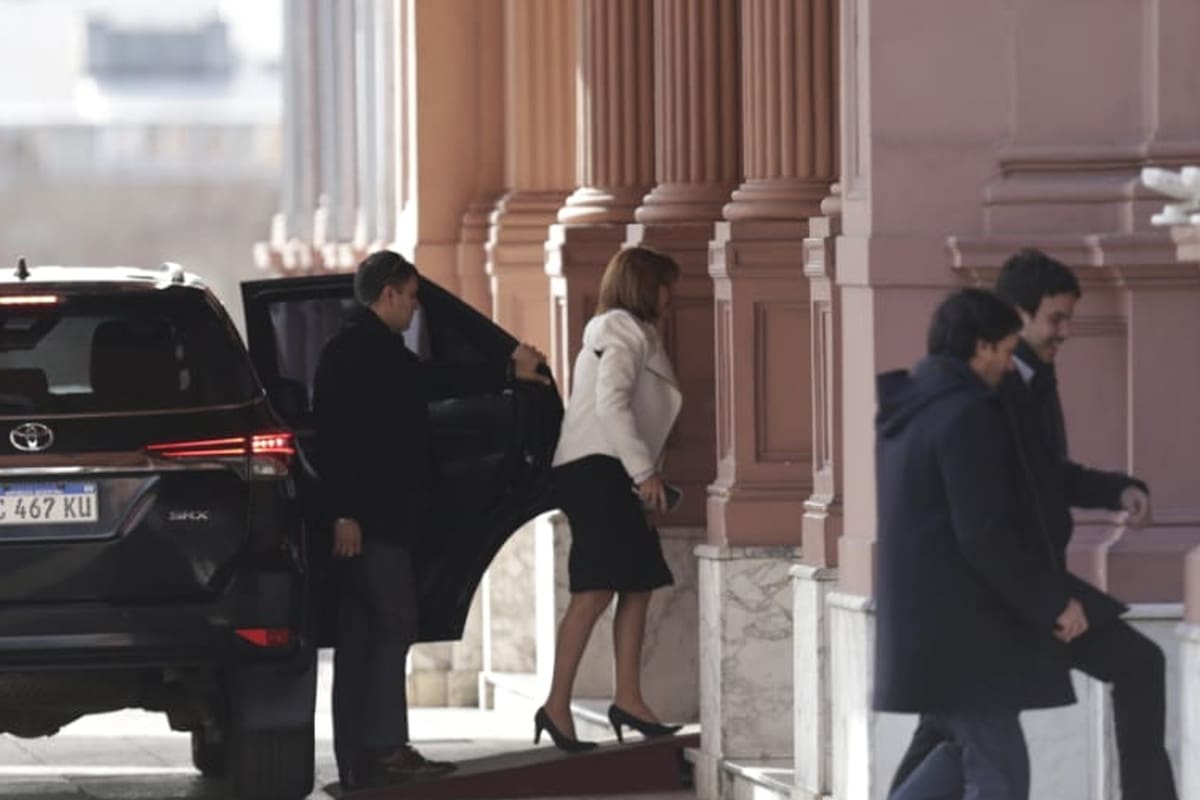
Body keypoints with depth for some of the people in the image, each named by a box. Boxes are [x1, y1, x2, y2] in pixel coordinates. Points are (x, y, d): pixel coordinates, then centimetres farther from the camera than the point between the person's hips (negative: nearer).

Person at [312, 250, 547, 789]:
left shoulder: (379, 350, 21)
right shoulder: (352, 350, -10)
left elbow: (431, 380, 36)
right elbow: (335, 436, -18)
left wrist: (508, 374, 45)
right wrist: (344, 513, -23)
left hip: (379, 519, 10)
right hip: (367, 520, -10)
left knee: (362, 634, 6)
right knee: (394, 622, -12)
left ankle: (357, 762, 5)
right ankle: (385, 748, -15)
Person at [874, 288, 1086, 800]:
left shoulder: (903, 411, 12)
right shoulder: (968, 416, -17)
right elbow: (985, 536, -22)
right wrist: (1054, 603, -13)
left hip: (913, 618, 9)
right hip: (957, 625, -9)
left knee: (965, 749, 22)